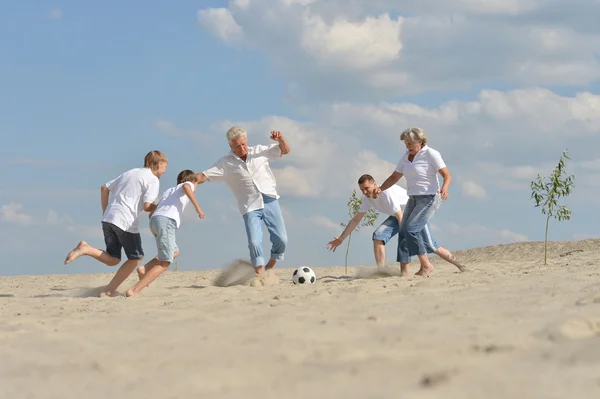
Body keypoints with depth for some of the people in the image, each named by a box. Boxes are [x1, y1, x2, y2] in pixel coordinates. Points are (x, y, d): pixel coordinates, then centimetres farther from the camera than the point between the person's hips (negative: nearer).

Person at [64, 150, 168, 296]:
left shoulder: (129, 173, 23)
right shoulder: (153, 180, 0)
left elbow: (105, 188, 20)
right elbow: (146, 206, -10)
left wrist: (105, 213, 22)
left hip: (108, 219, 7)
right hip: (126, 223, -7)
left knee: (112, 259, 12)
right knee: (136, 258, 10)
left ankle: (86, 249, -12)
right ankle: (109, 290, 4)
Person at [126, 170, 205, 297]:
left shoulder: (168, 191, 35)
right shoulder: (188, 184, 19)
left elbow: (151, 213, 29)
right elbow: (186, 187, -9)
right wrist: (197, 207, -11)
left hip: (154, 219, 7)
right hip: (167, 221, -7)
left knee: (174, 252, 27)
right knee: (165, 263, -8)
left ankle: (144, 269, 9)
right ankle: (134, 290, -18)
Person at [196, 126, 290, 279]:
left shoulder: (259, 151, 8)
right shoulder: (226, 163, 2)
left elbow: (285, 150, 11)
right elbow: (203, 176, -2)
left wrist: (281, 139, -11)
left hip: (270, 201, 2)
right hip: (250, 208, -2)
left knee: (281, 240, 1)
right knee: (254, 242, -16)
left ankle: (270, 267, 25)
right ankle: (260, 276, -10)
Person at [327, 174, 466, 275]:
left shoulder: (387, 193, -33)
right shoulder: (368, 198, -9)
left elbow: (400, 218, -34)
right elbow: (356, 220, 1)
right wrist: (341, 239, -1)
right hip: (398, 215, 7)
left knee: (430, 246, -8)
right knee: (378, 235, -16)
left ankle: (459, 264, 10)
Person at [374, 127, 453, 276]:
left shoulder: (431, 154, -10)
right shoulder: (406, 156, 11)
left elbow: (447, 176, -14)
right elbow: (394, 177, 18)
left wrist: (444, 189, -34)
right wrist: (380, 189, 3)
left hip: (429, 198, -8)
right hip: (413, 199, 8)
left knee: (411, 229, -21)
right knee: (403, 232, -1)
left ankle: (426, 265, -13)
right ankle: (404, 271, 0)